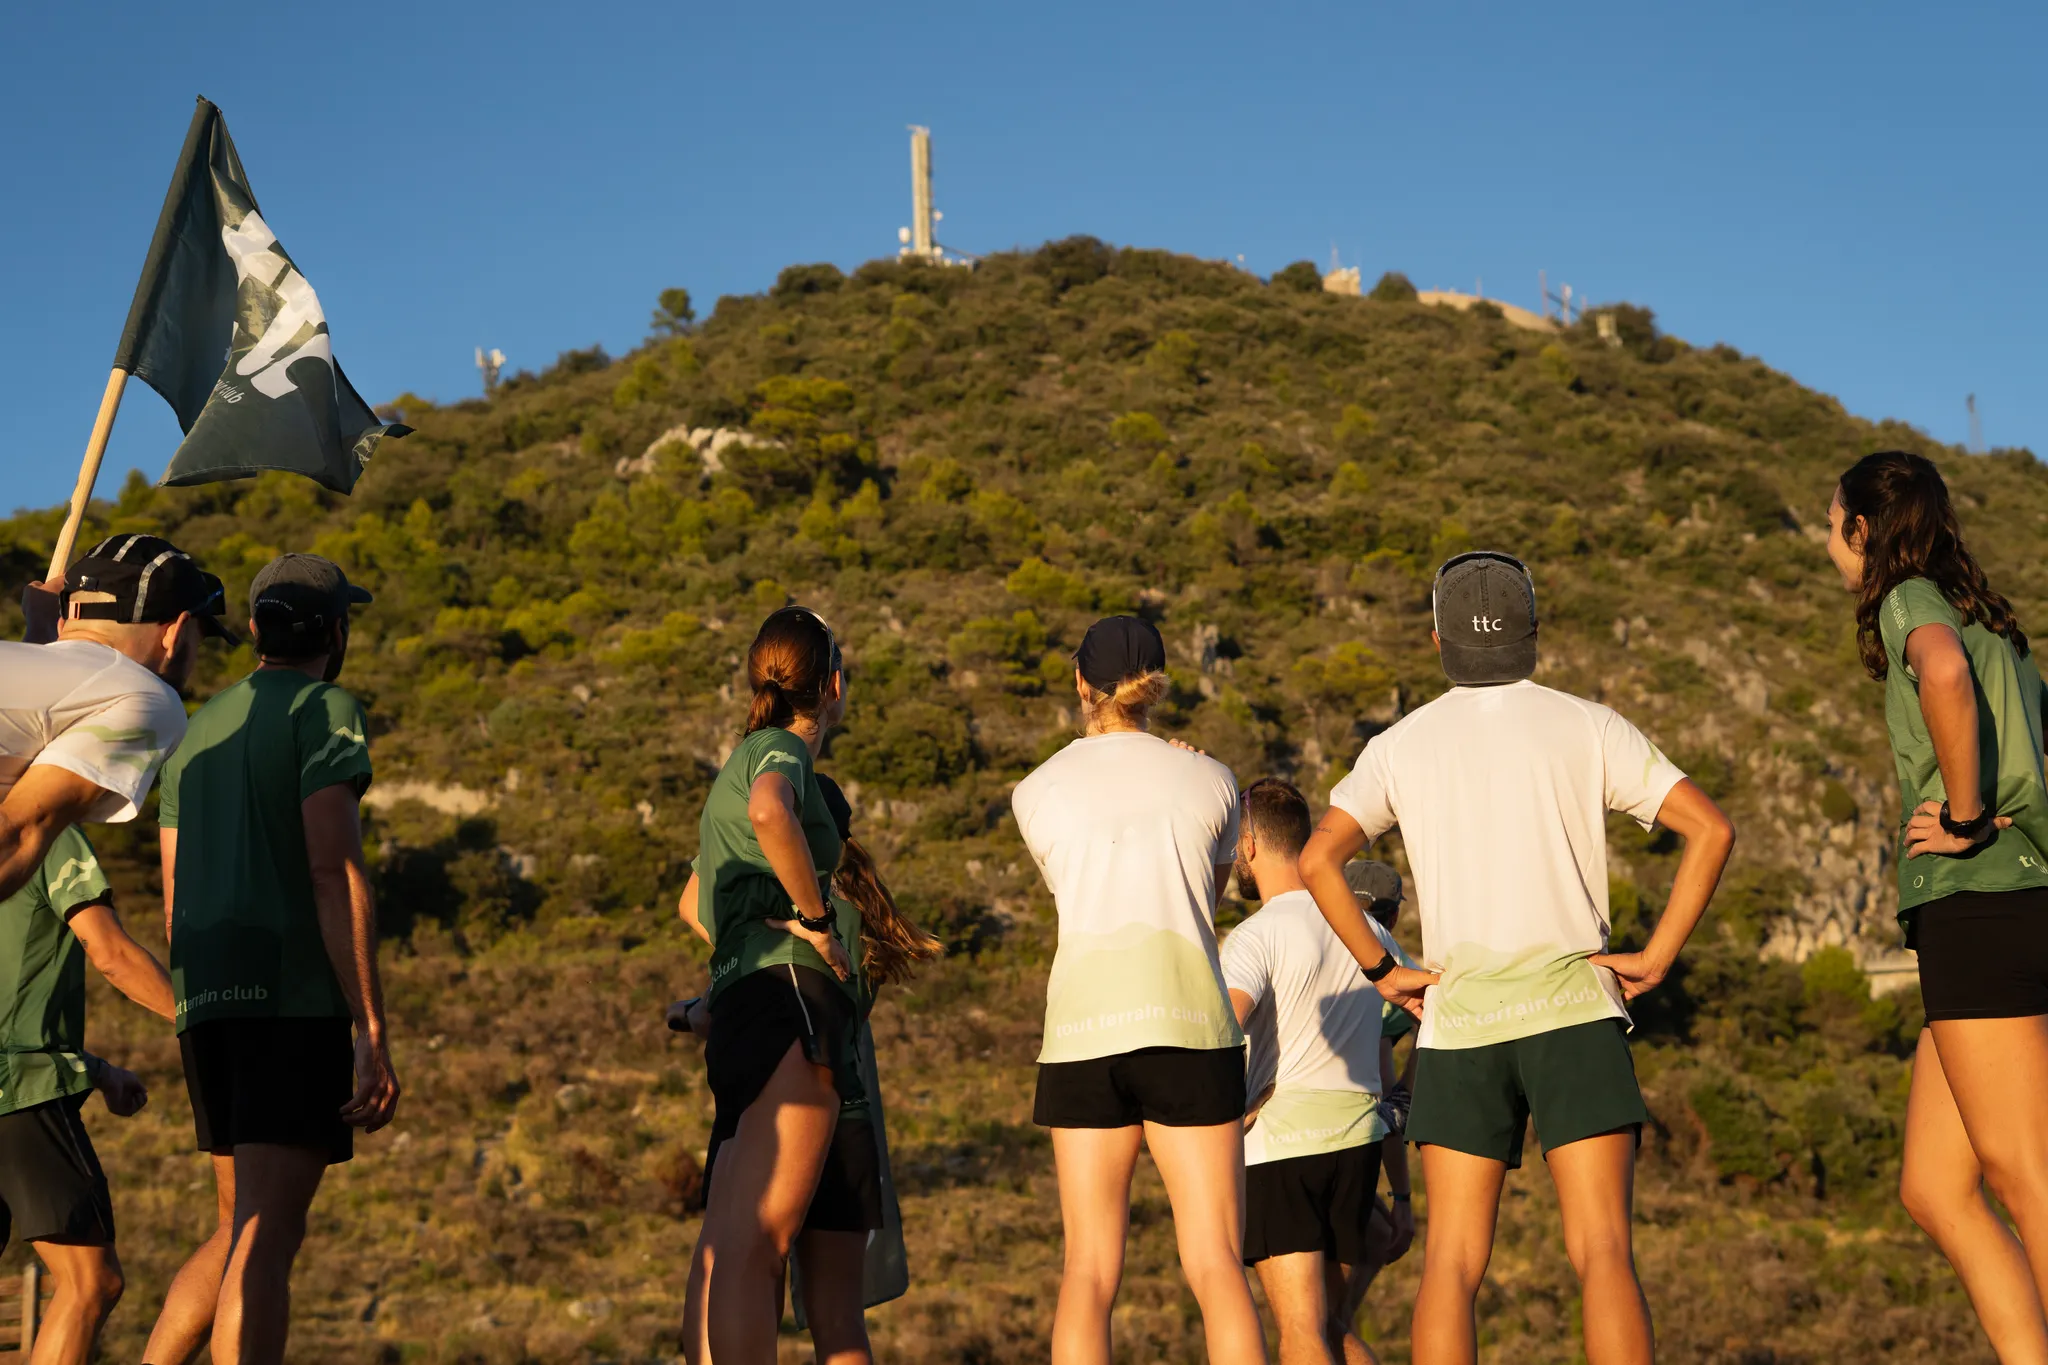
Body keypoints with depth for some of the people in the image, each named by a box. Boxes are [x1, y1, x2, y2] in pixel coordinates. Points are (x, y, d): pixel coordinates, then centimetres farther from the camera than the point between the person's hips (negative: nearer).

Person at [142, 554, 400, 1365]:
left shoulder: (198, 731, 22)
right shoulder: (325, 712, -3)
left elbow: (175, 902, 20)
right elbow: (335, 872, -15)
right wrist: (373, 1037, -16)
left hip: (208, 997, 8)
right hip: (296, 993, -8)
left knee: (243, 1231, 16)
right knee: (266, 1238, -12)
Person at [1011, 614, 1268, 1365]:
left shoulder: (1035, 793, 11)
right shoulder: (1210, 780, 11)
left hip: (1082, 1029, 1)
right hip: (1188, 1024, -1)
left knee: (1089, 1270, 6)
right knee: (1216, 1266, 0)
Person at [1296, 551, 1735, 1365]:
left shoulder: (1401, 745, 8)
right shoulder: (1588, 728, 5)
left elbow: (1318, 860, -3)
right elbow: (1710, 829, -5)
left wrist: (1380, 971, 4)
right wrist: (1656, 959, -1)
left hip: (1460, 1023, 1)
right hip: (1572, 1015, -1)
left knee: (1452, 1264, 3)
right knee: (1602, 1254, -6)